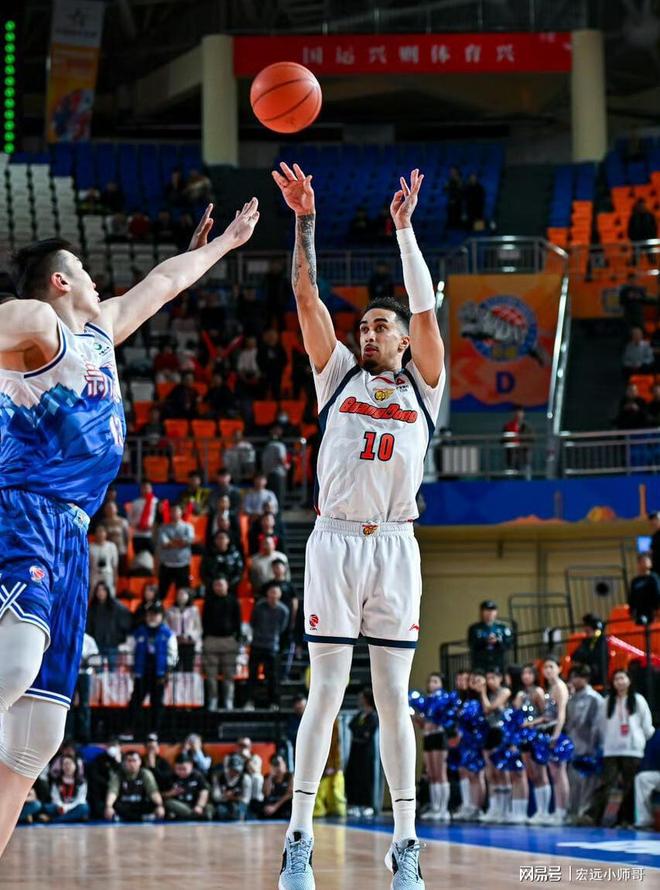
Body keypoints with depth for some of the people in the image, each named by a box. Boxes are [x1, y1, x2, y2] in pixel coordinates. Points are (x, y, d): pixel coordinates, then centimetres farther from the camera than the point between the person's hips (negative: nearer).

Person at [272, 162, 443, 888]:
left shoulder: (422, 386, 12)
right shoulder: (338, 375, 14)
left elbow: (425, 309, -1)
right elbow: (306, 297, 6)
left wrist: (403, 228, -2)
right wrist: (305, 221, -2)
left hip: (394, 546, 0)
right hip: (335, 541, 0)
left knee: (393, 699, 1)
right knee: (325, 693, -3)